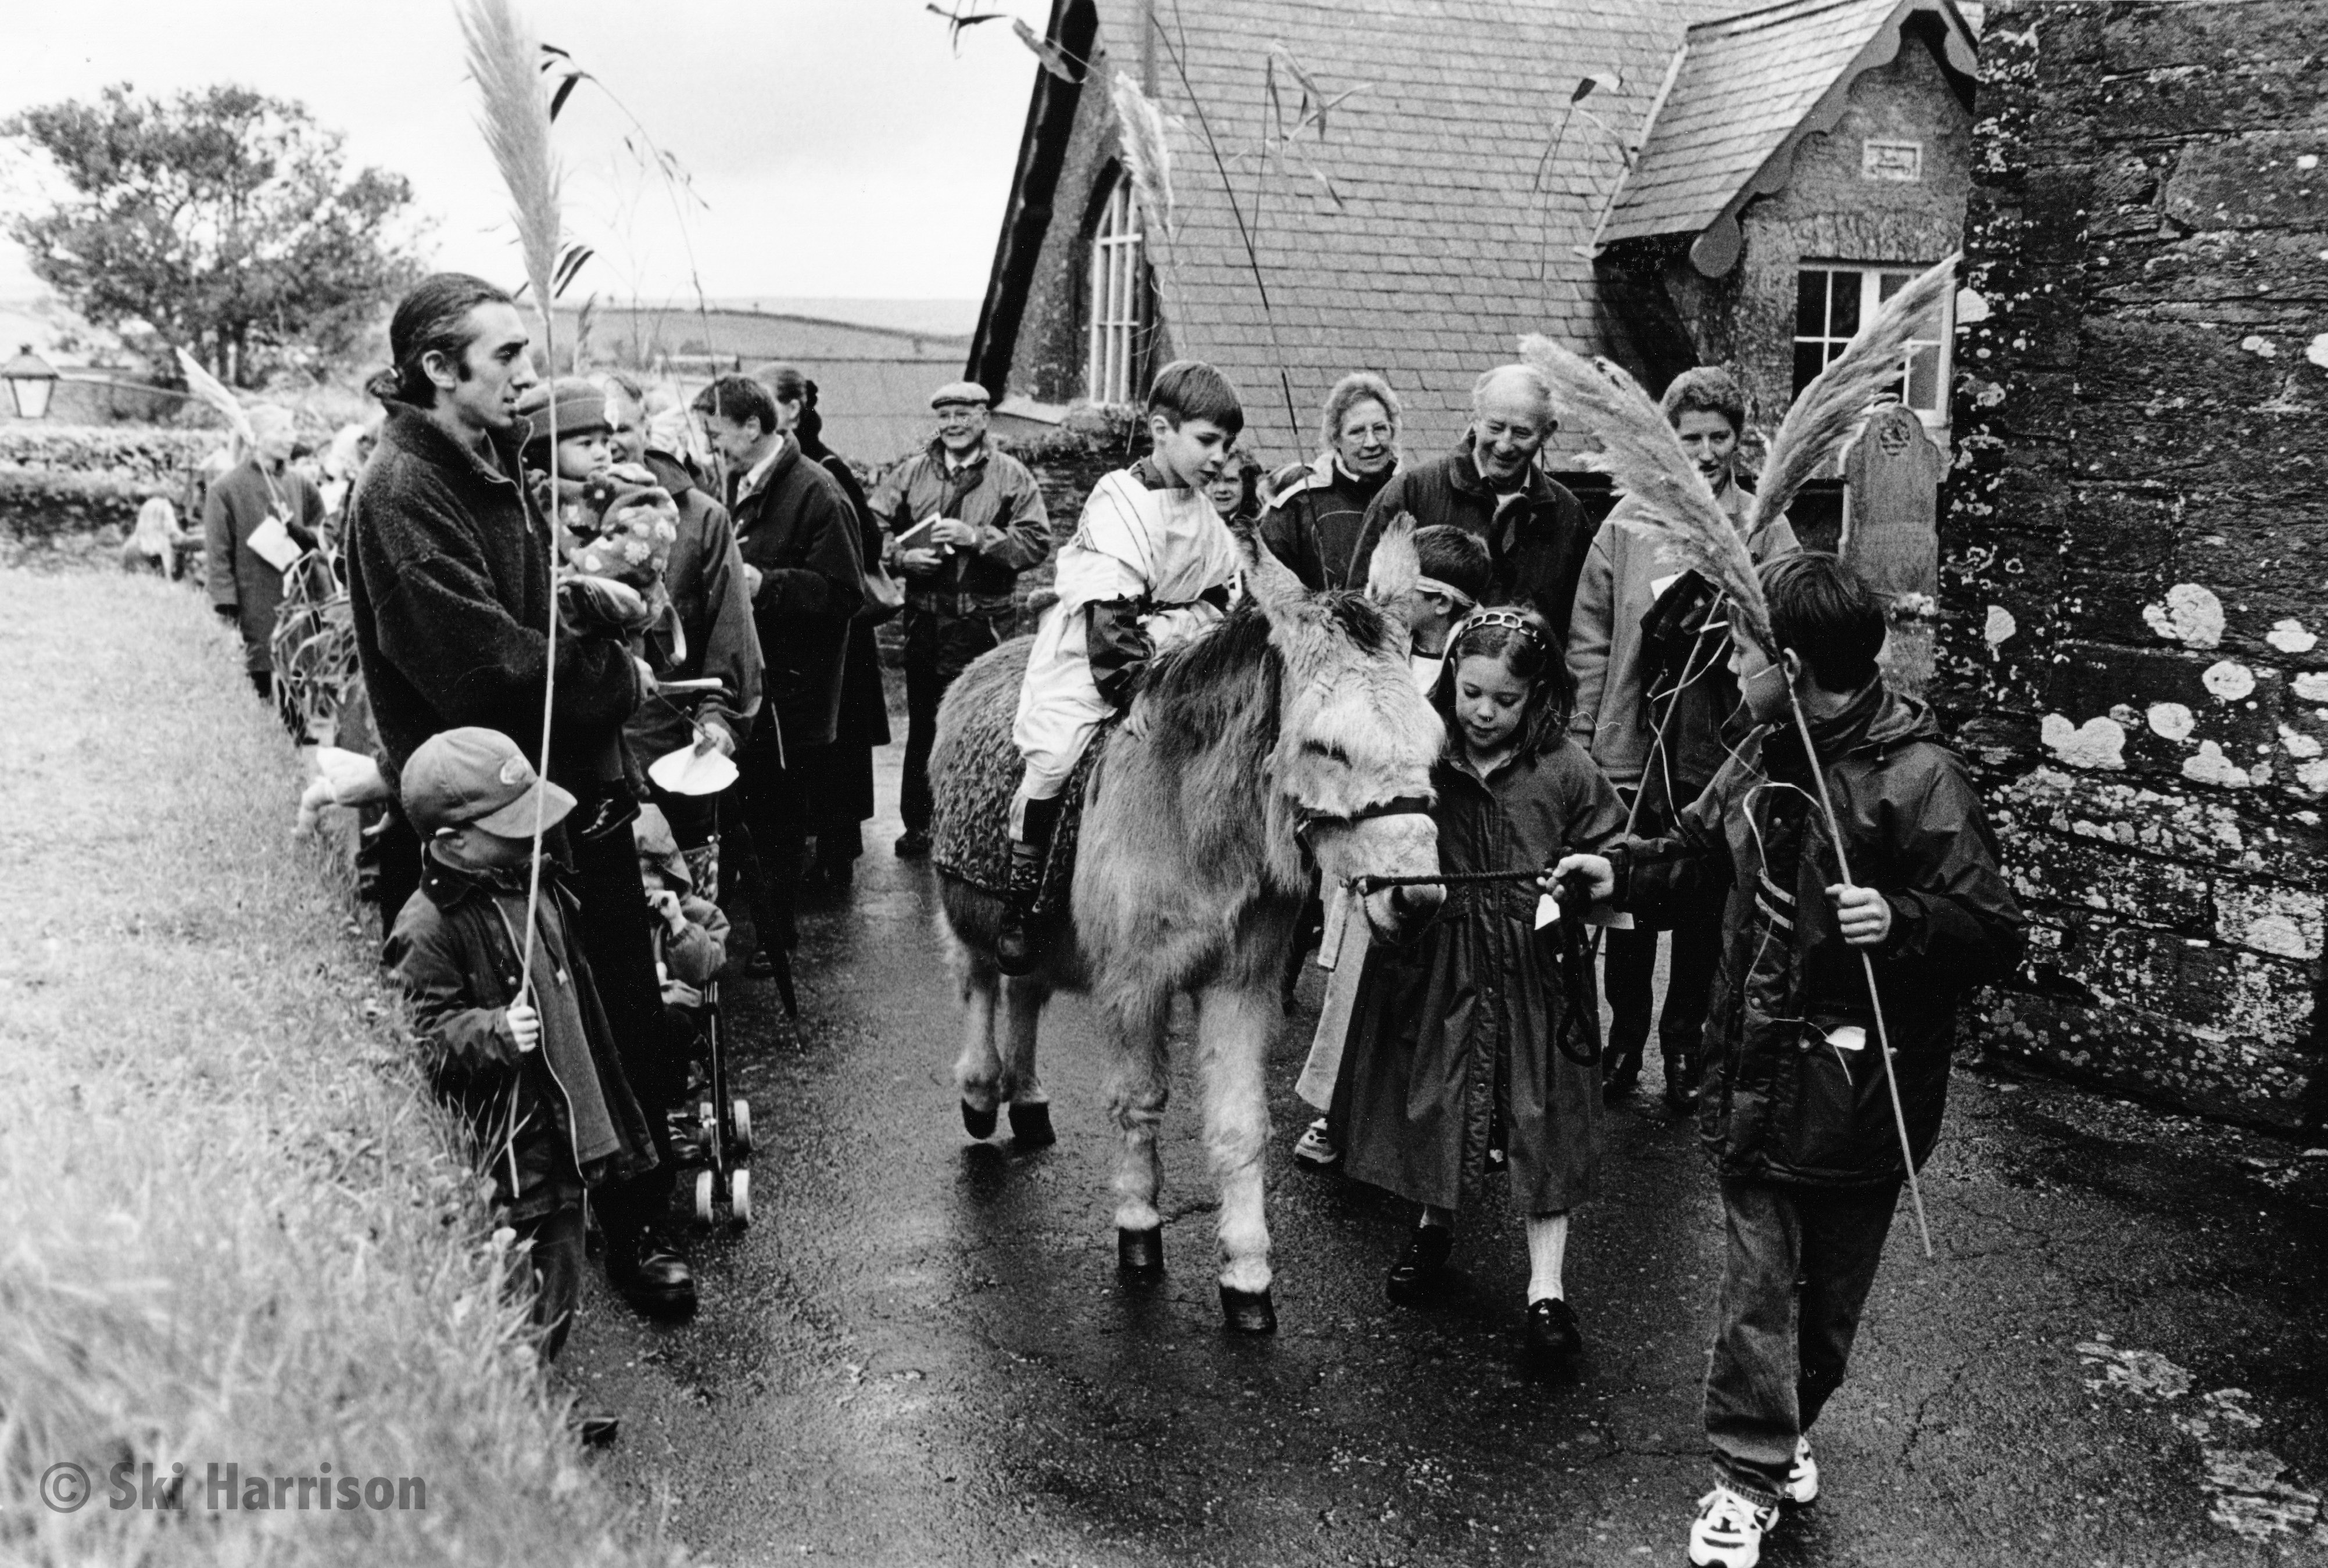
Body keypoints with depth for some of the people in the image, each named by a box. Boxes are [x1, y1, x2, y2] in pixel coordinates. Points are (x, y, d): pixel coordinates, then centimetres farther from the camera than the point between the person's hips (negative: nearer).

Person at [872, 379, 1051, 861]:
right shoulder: (911, 472, 9)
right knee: (922, 720, 11)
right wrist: (901, 556, -12)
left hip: (984, 621, -3)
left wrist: (978, 538, -17)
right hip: (925, 617, 3)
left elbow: (1037, 543, -7)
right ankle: (918, 821, 21)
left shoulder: (1011, 476, 1)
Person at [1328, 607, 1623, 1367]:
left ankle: (1547, 1289, 14)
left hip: (1534, 969, -1)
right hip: (1434, 963, 2)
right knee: (1430, 1094, 16)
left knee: (1542, 1116, 3)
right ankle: (1433, 1224, 43)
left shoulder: (1565, 770, -7)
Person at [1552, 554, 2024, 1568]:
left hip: (1858, 1093, -4)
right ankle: (1749, 1477, 18)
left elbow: (1995, 933, -17)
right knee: (1758, 1277, 6)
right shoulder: (1765, 755, 3)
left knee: (1829, 1286, 15)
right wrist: (1620, 873, 4)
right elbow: (1700, 851, 19)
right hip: (1758, 1072, 4)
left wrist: (1900, 922, -34)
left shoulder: (1918, 780, -18)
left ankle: (1778, 1433, 38)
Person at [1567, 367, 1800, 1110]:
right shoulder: (1628, 521, 1)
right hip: (1631, 747, 1)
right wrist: (1582, 738, -1)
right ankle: (1625, 1034, 28)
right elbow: (1590, 639, 2)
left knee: (1703, 910, 12)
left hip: (1722, 753, 0)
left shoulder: (1765, 529, -1)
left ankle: (1683, 1040, 29)